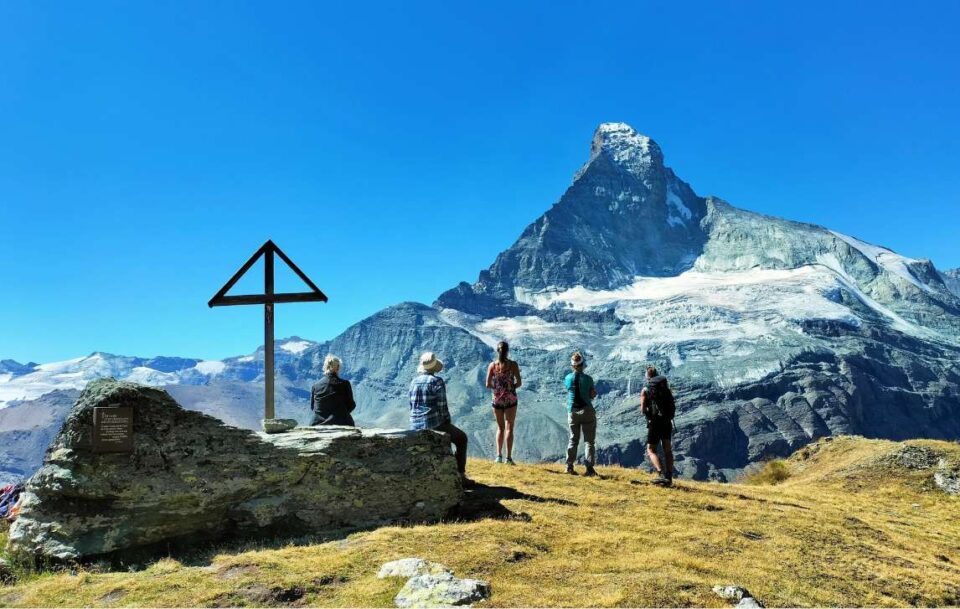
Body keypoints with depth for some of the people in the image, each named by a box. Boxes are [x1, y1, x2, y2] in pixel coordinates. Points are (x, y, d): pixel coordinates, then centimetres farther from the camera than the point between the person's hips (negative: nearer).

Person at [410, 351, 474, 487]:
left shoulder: (414, 381, 9)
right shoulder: (437, 381, -12)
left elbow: (412, 406, 14)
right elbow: (442, 406, -15)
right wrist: (448, 423, 1)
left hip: (416, 426, 7)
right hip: (434, 424, -7)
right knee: (461, 438, 18)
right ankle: (461, 475, 16)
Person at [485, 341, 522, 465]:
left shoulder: (492, 365, -3)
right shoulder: (513, 364, -8)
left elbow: (488, 385, -5)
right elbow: (519, 383, -9)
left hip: (497, 399, 2)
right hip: (511, 399, -2)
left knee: (500, 428, 15)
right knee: (509, 428, 4)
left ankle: (499, 455, 10)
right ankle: (509, 457, -2)